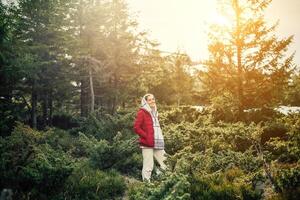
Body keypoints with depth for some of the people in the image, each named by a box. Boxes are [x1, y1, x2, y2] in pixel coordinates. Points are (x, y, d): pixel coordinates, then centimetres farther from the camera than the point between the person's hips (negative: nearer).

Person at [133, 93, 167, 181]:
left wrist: (160, 137, 14)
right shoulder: (142, 112, -3)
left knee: (165, 163, 7)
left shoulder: (154, 112, 20)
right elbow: (136, 127, -9)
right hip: (147, 144, -8)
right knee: (148, 166, -7)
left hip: (158, 143, 8)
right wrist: (146, 136, -14)